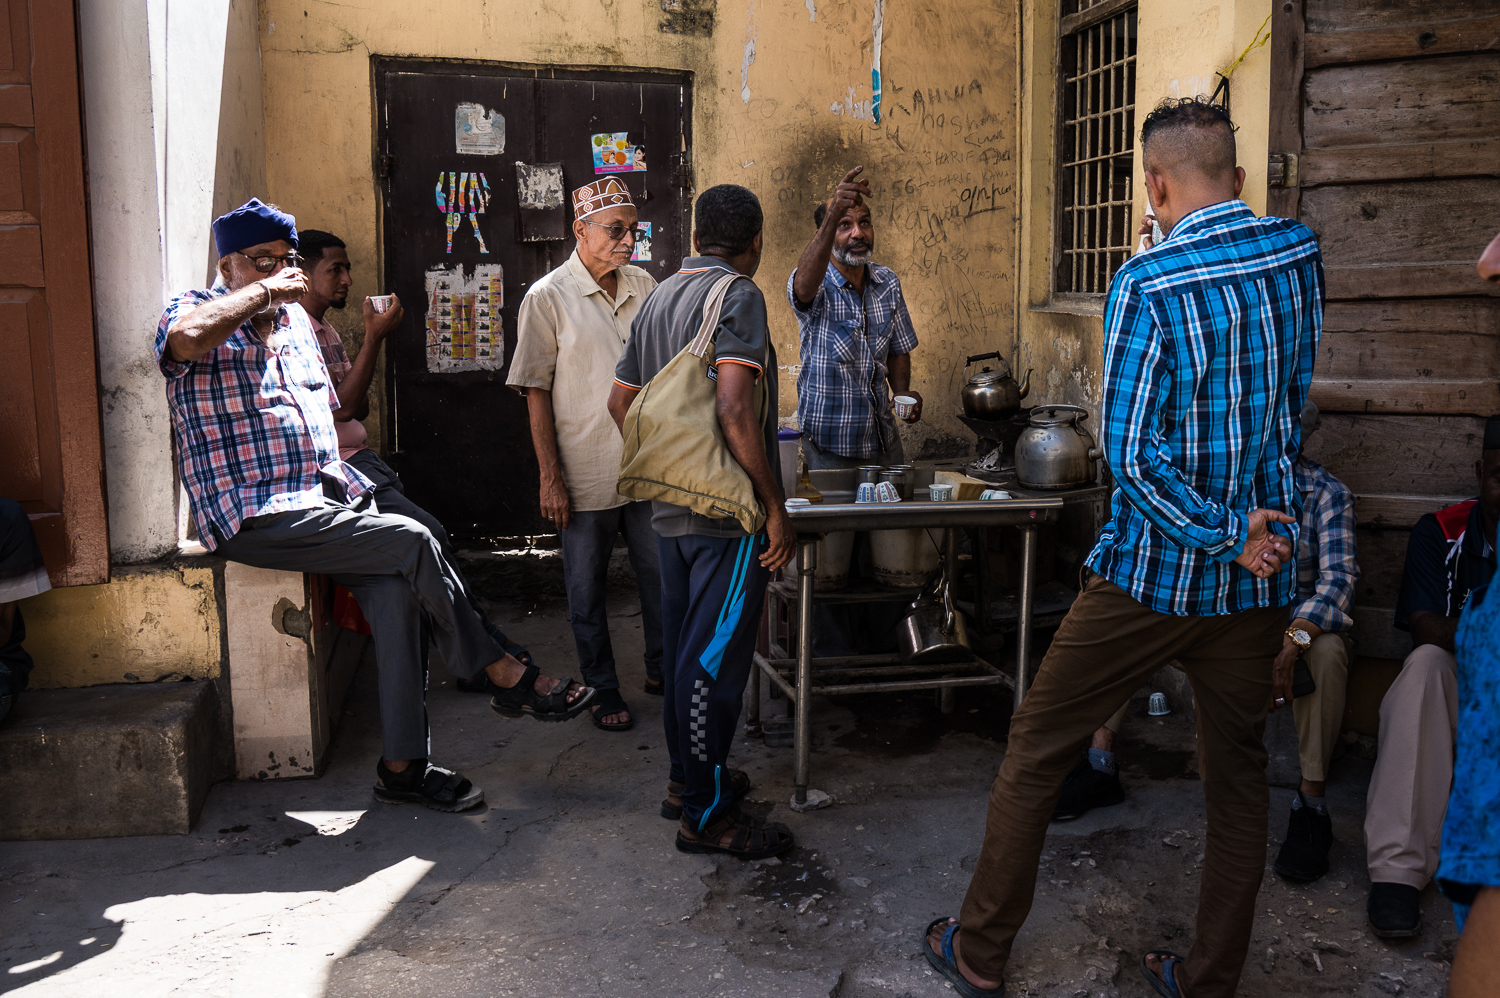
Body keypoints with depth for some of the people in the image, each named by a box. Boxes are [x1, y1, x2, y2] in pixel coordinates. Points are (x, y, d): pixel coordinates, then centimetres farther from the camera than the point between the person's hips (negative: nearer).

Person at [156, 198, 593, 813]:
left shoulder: (296, 318, 22)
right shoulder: (198, 312, -2)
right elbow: (186, 336, -29)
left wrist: (337, 471, 13)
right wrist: (263, 290, -16)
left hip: (320, 498, 7)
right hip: (255, 518, -7)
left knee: (395, 588, -19)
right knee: (412, 543, -21)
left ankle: (402, 766, -14)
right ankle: (504, 677, -5)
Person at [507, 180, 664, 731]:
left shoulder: (644, 286, 6)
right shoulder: (547, 298, -7)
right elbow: (536, 393, -7)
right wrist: (550, 478, -11)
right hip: (587, 474, -4)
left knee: (663, 574, 13)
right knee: (587, 588, 8)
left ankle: (661, 669, 33)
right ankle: (603, 690, 24)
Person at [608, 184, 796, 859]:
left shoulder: (658, 298, 14)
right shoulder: (737, 295, -12)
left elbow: (620, 400, 20)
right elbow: (733, 409, -24)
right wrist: (775, 506, -19)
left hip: (673, 506, 9)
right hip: (729, 512, -8)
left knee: (684, 645, 17)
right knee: (715, 657, -2)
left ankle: (686, 777, 31)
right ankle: (706, 813, 8)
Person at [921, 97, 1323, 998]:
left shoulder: (1149, 284, -15)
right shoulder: (1301, 255, 2)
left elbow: (1132, 456, -19)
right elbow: (1292, 405, 13)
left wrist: (1223, 538, -11)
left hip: (1156, 571, -5)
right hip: (1261, 578, 6)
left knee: (1036, 751, 9)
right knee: (1239, 775, 16)